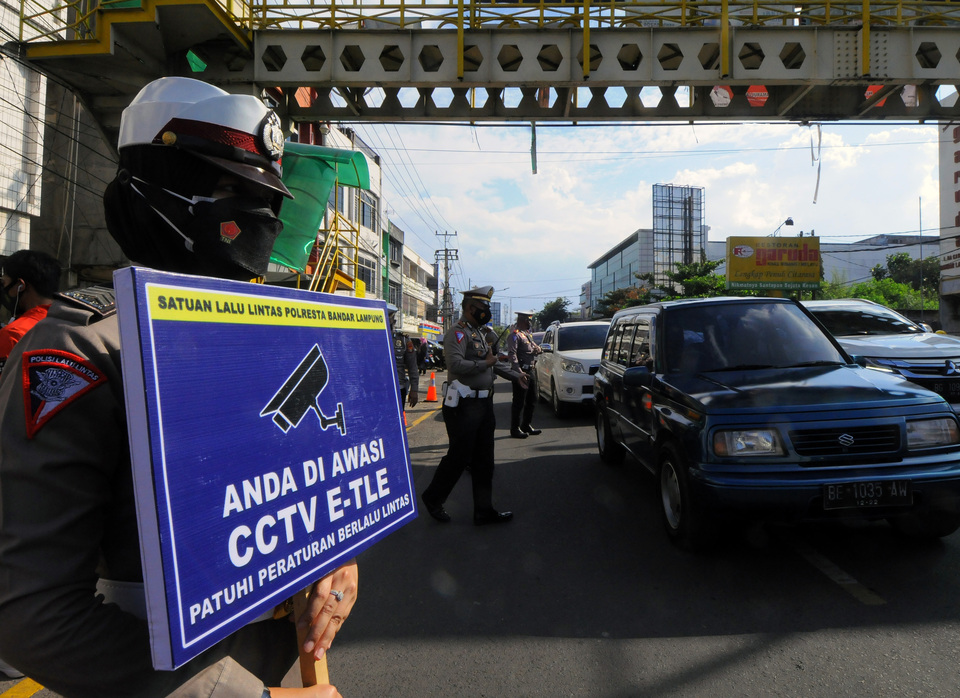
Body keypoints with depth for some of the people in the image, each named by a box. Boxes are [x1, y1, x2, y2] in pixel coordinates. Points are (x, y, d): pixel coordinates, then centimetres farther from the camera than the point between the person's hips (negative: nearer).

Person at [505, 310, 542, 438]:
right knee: (519, 402, -4)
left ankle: (526, 425, 27)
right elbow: (512, 354, -21)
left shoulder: (527, 334, 18)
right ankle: (515, 429, 4)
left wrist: (538, 348, 1)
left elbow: (534, 346, 27)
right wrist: (519, 372, -29)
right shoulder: (515, 335, -11)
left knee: (531, 401, 16)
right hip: (521, 371, -10)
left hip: (530, 371, 10)